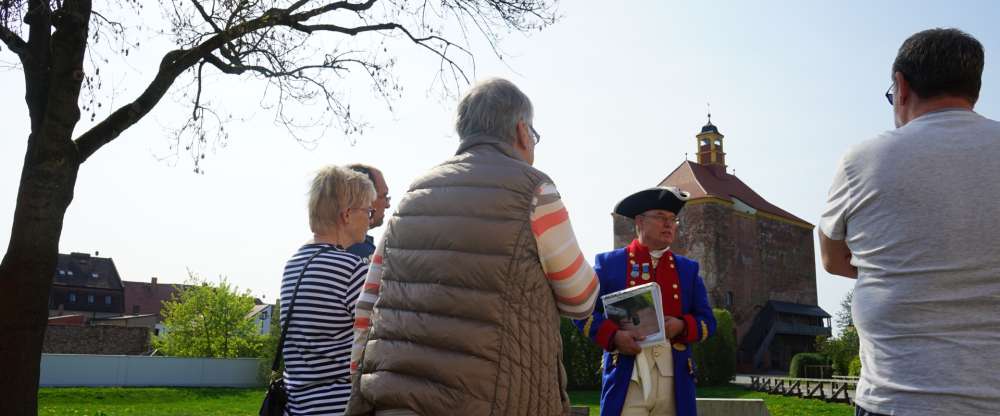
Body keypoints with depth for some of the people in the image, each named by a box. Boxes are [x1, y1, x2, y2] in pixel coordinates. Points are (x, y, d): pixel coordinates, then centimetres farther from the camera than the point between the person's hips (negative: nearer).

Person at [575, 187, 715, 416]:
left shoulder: (688, 269, 15)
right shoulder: (609, 263, 6)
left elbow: (707, 321, 13)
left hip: (675, 382, 4)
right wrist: (614, 335, -14)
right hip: (628, 379, -3)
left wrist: (682, 326, -9)